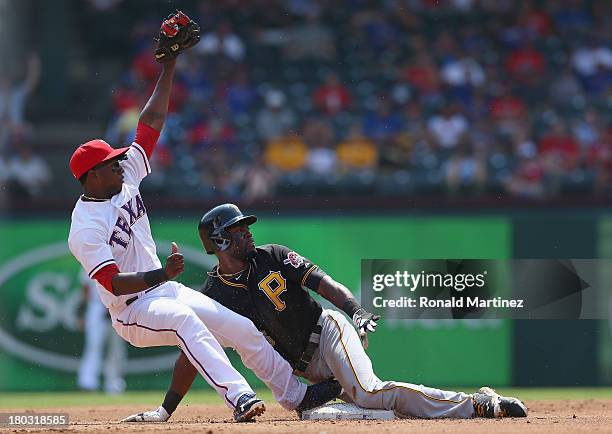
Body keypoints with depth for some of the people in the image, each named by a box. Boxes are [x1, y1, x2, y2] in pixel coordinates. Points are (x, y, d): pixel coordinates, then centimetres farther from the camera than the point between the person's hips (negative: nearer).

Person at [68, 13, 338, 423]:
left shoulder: (125, 177, 2)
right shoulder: (85, 229, -20)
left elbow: (153, 119, 4)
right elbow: (114, 283, -28)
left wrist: (170, 61, 1)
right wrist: (161, 275, -41)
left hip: (166, 290, 9)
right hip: (133, 312, -9)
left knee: (244, 329, 3)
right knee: (184, 320, -39)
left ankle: (295, 393, 16)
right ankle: (239, 398, -49)